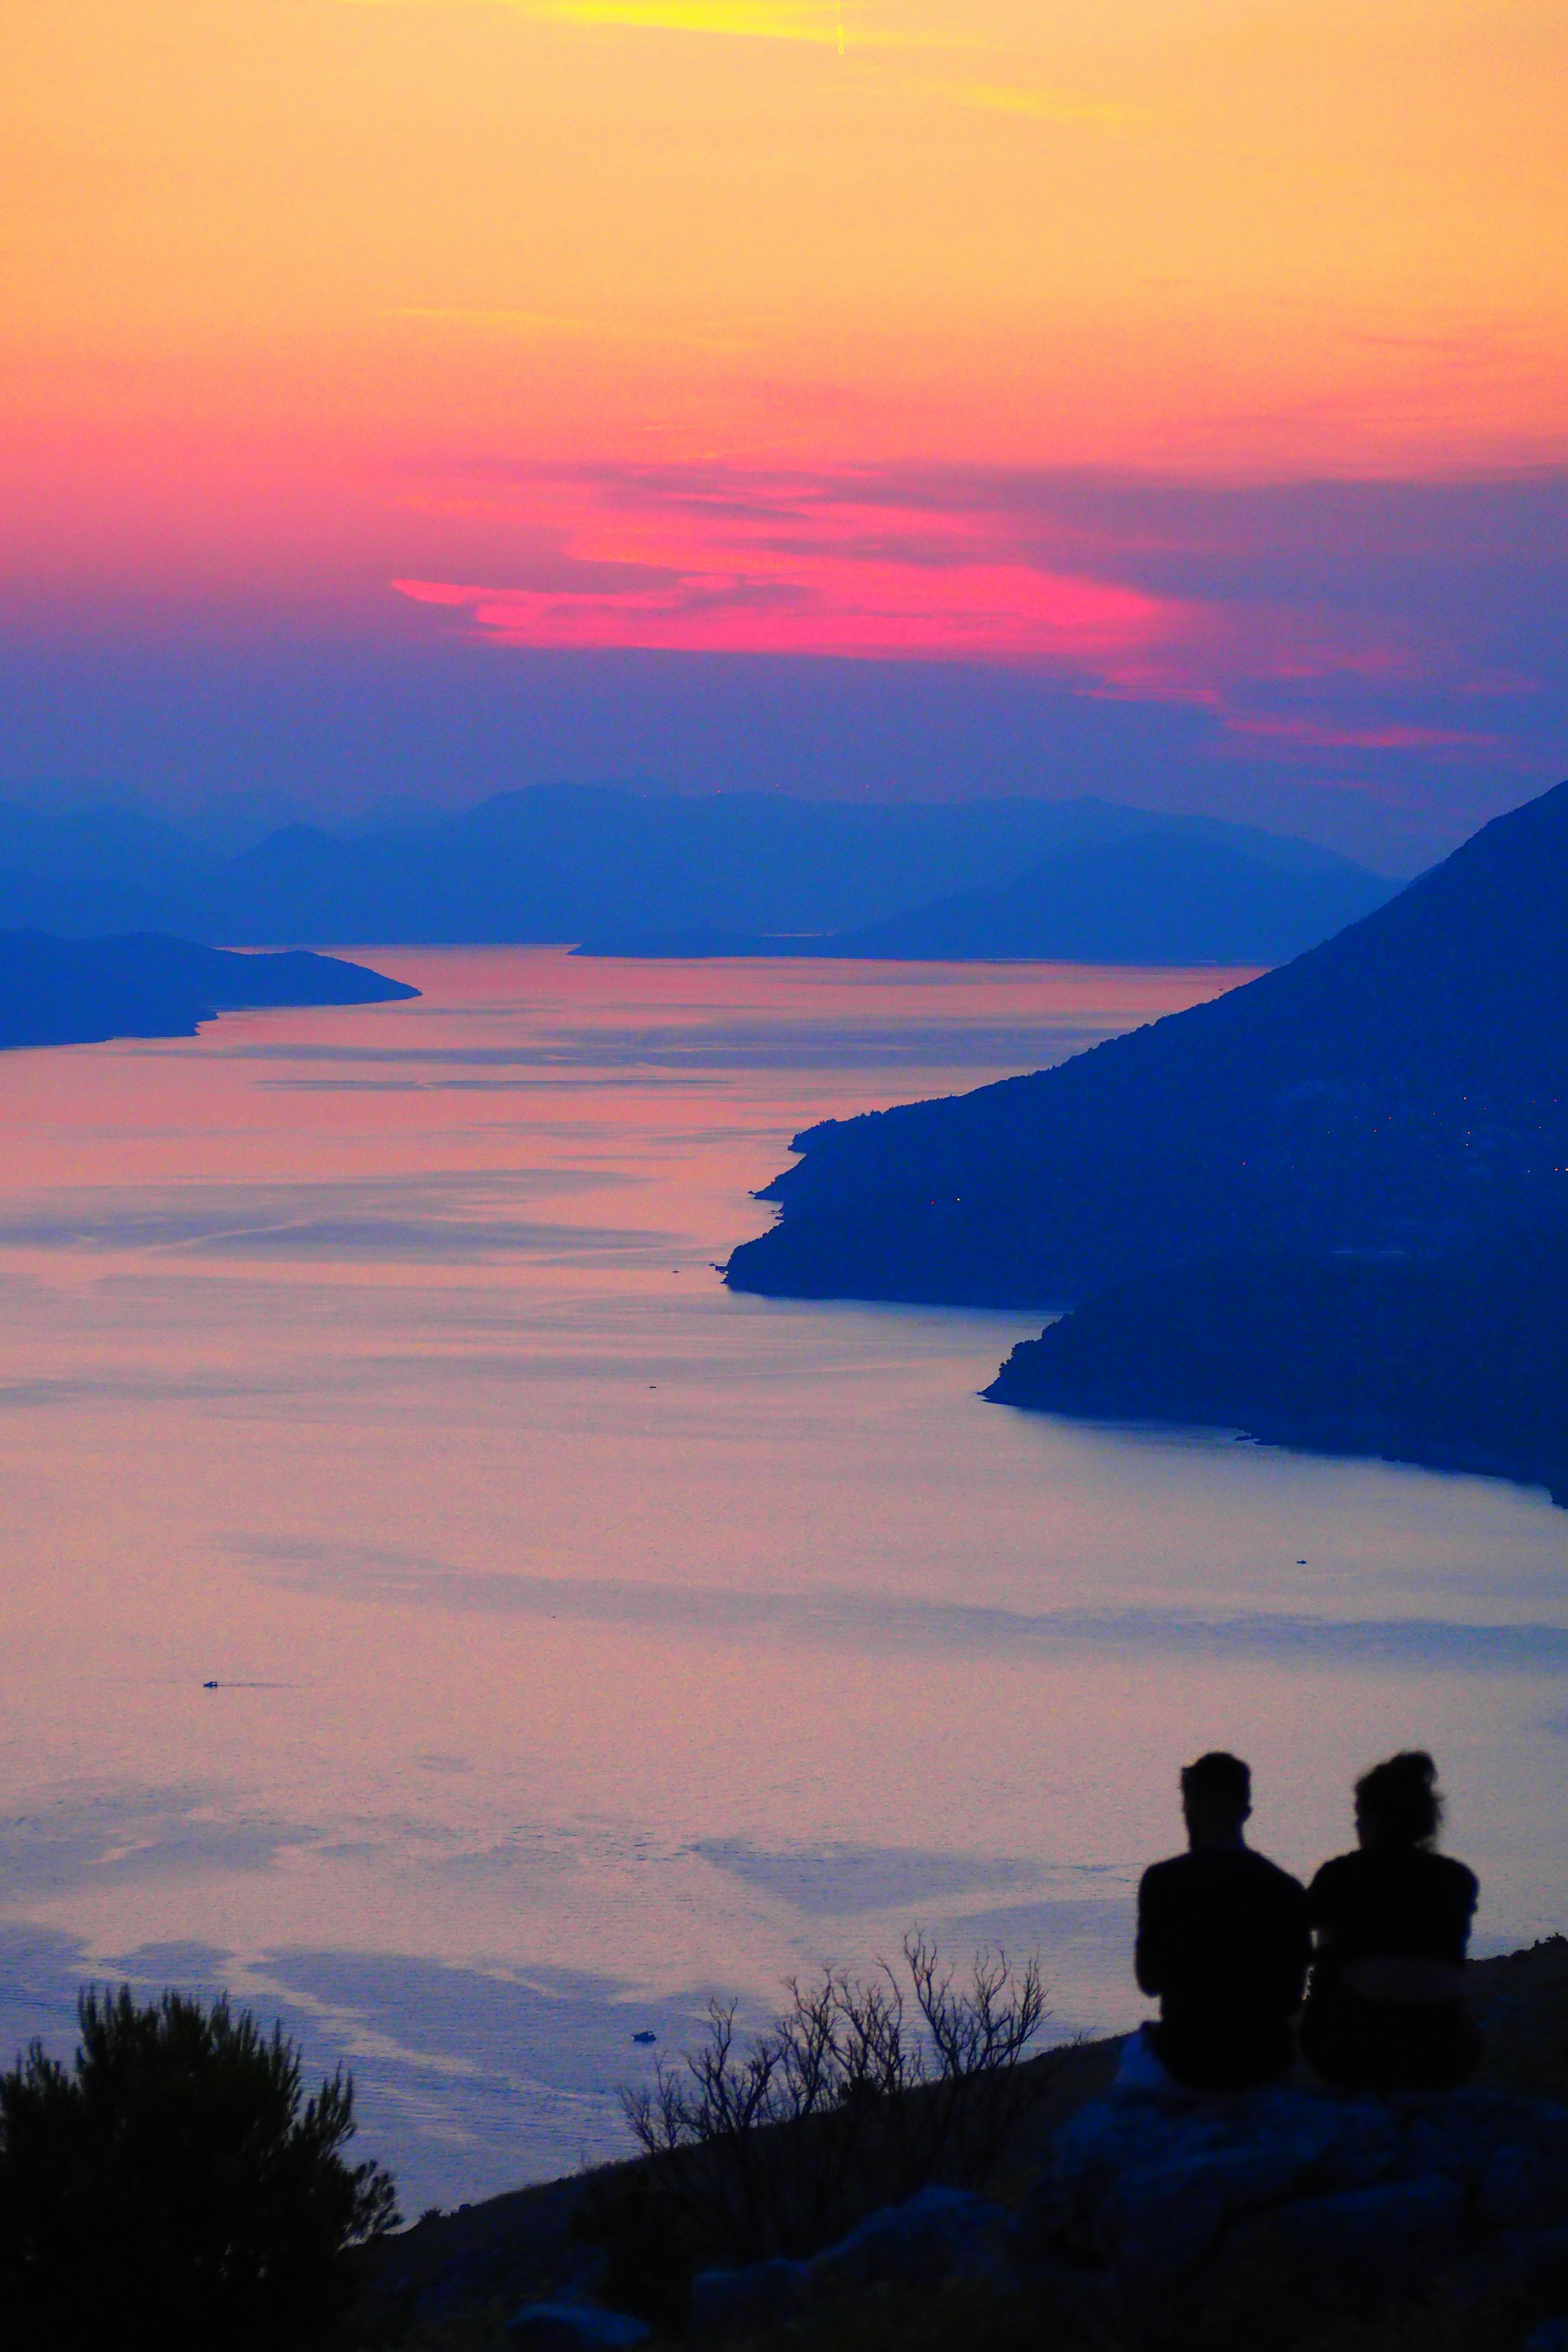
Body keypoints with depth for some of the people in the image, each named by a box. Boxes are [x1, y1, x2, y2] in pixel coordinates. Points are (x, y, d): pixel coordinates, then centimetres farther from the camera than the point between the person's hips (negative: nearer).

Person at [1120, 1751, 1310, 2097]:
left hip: (1187, 2066, -3)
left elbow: (1150, 1981, -5)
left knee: (1136, 2048, 32)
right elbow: (1293, 1998, 3)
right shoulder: (1287, 1890, -4)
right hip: (1265, 2067, 3)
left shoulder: (1163, 1881, -12)